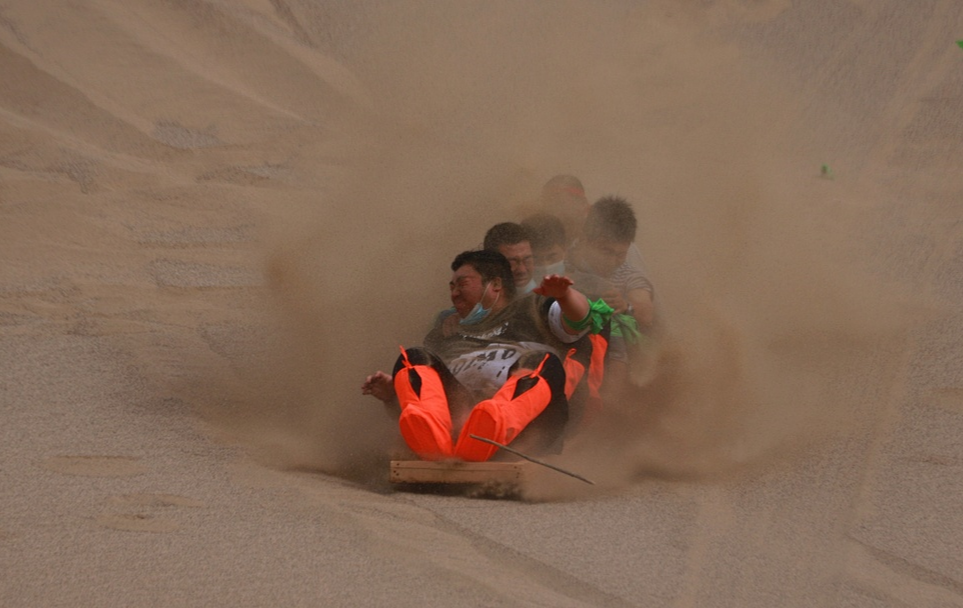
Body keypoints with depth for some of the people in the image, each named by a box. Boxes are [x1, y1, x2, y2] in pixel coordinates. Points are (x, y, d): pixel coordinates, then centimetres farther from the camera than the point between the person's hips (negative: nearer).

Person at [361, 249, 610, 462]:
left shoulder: (532, 310, 30)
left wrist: (564, 295, -12)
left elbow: (579, 321, 10)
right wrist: (392, 391, 8)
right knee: (413, 359, -15)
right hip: (458, 410, 3)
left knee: (544, 363, -28)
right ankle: (433, 434, -47)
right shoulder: (447, 327, 40)